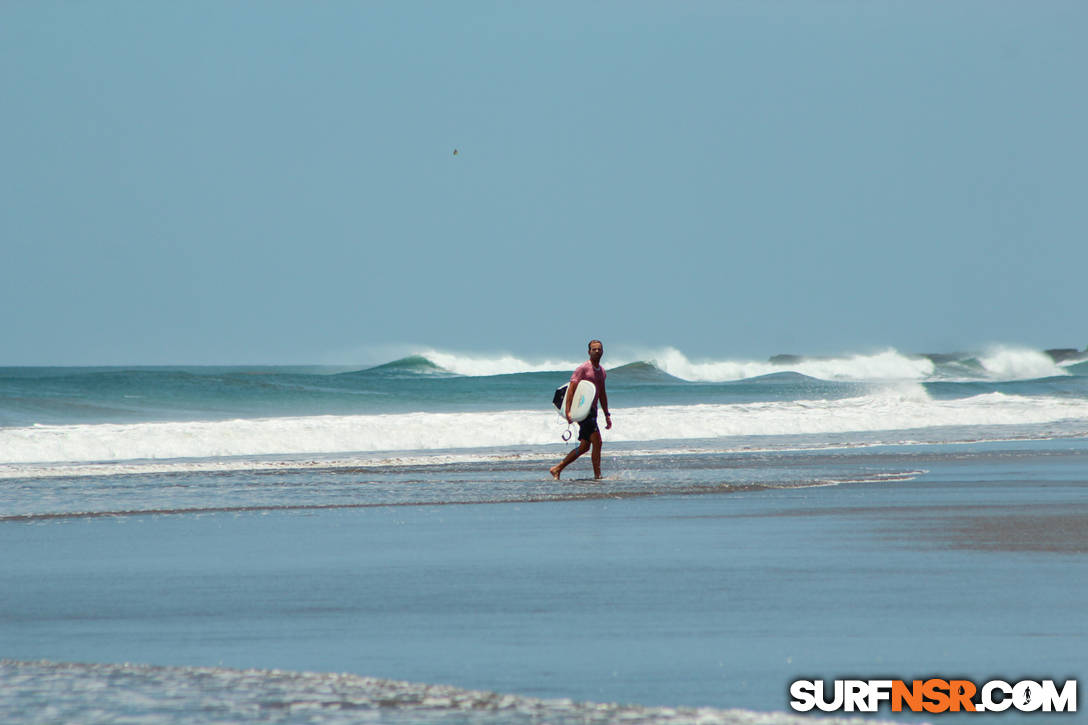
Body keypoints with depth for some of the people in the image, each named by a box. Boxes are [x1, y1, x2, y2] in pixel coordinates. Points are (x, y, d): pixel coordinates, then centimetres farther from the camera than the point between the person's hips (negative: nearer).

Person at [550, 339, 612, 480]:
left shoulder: (601, 371, 17)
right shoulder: (583, 368, -9)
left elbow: (602, 394, 26)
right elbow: (571, 389, -16)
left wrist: (607, 415, 24)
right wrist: (567, 411, -26)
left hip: (592, 411, 9)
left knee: (584, 447, 9)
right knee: (597, 442, -13)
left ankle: (557, 468, 15)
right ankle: (597, 475, -7)